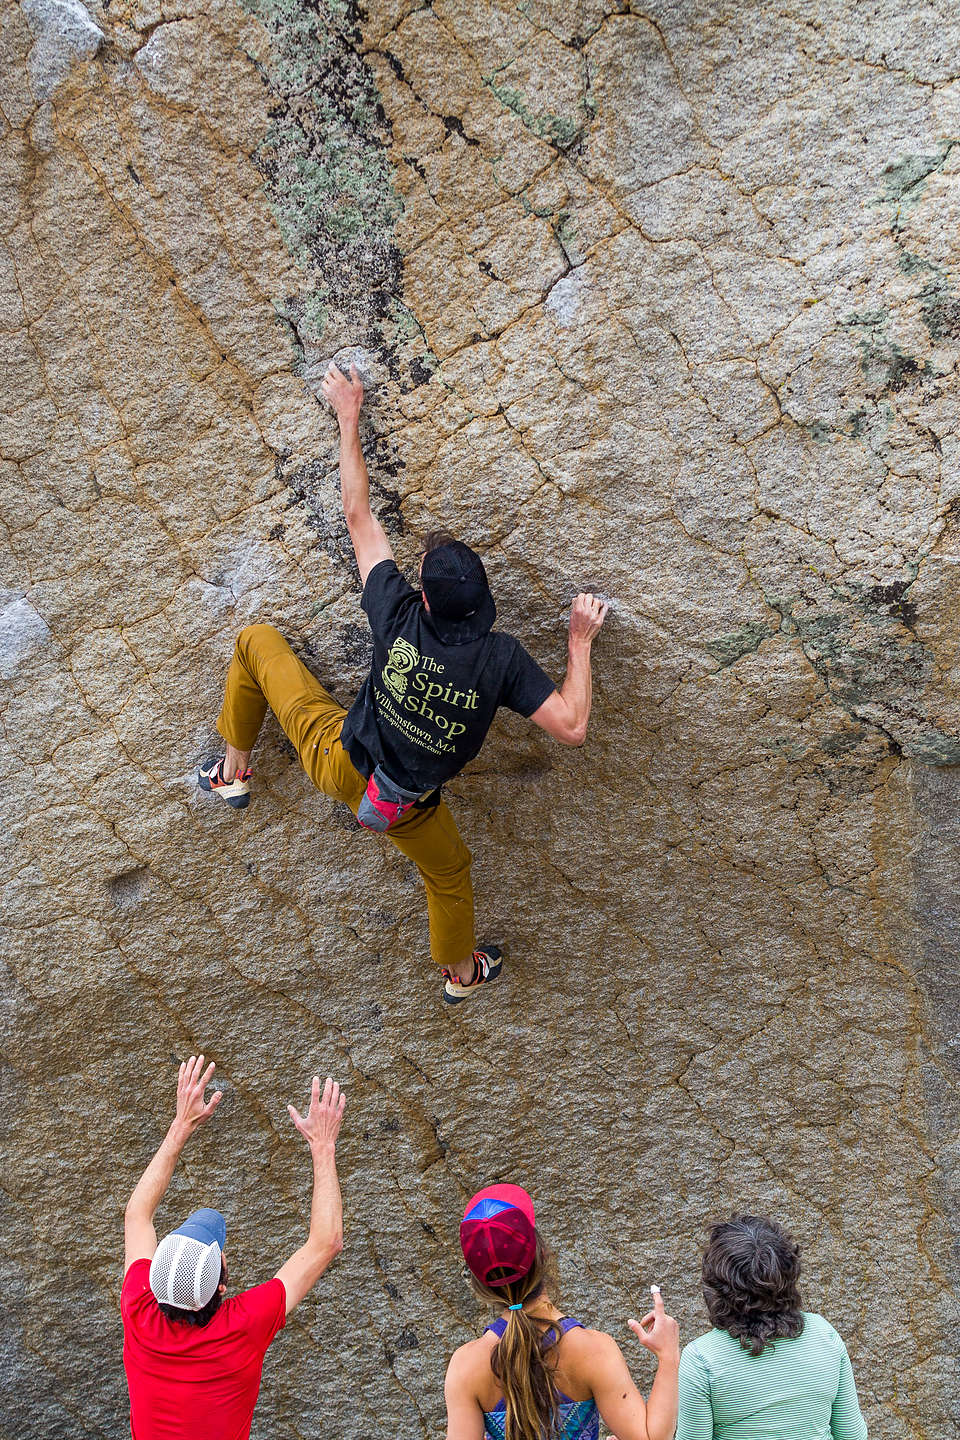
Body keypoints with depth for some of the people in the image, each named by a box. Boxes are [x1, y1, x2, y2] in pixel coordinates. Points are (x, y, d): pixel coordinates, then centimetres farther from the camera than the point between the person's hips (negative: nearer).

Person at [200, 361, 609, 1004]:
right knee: (450, 868, 34)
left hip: (336, 758, -1)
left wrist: (349, 417, -5)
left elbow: (359, 515, -15)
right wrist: (581, 641, -12)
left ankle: (235, 770, 29)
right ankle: (461, 971, 54)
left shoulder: (401, 617, -25)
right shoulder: (502, 657, -26)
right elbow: (572, 726, -22)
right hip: (405, 806, 1)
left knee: (257, 641, 15)